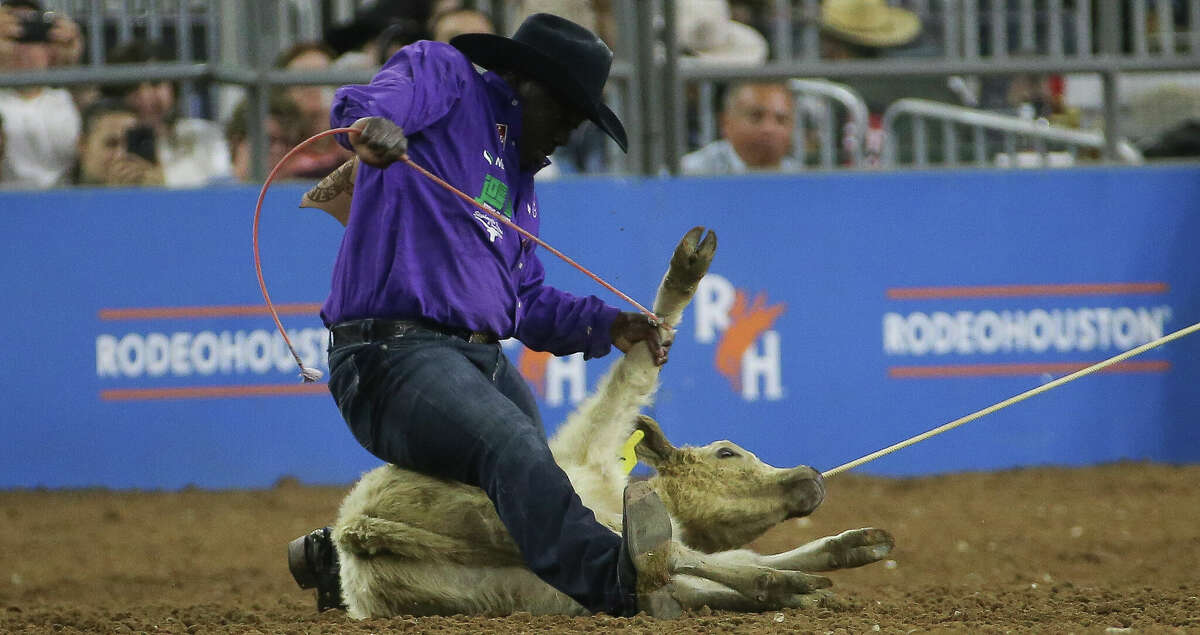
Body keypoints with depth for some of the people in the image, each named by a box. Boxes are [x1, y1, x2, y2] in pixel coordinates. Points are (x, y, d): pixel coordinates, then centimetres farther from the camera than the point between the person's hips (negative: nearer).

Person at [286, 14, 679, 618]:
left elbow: (530, 301, 26)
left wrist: (607, 325, 9)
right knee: (513, 448, -32)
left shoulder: (520, 182, 28)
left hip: (483, 360, 10)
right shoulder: (442, 74, 5)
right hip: (394, 354, -10)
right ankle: (615, 581, -56)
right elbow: (378, 99, -18)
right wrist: (369, 121, -43)